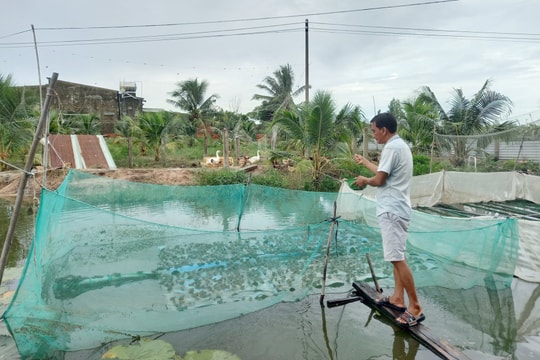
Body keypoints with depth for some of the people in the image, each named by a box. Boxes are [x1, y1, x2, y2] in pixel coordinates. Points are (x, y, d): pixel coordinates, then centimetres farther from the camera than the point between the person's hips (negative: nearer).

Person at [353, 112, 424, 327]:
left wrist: (365, 180, 4)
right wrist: (364, 162, 34)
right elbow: (383, 172, 23)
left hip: (392, 211, -11)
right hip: (396, 209, 11)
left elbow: (379, 180, -17)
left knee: (397, 258, -8)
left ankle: (415, 308, -1)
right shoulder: (399, 145, 16)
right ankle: (398, 298, 25)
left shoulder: (392, 147, -16)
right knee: (397, 256, 15)